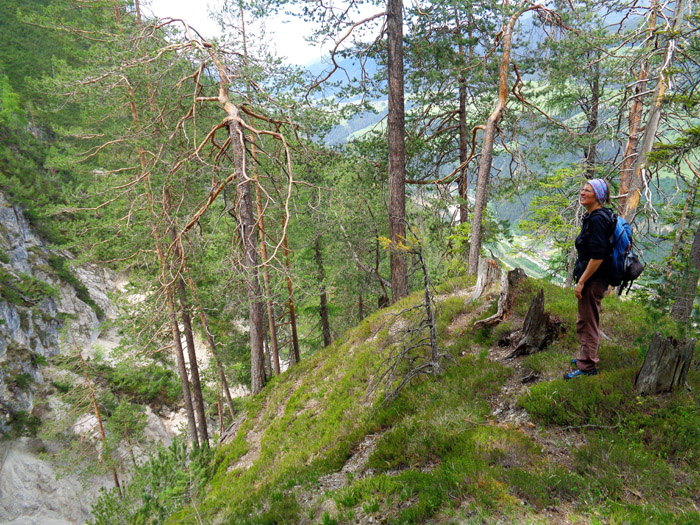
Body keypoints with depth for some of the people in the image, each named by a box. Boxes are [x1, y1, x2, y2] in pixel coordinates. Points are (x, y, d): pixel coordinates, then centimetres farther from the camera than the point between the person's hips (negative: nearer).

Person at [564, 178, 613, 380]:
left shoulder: (597, 219, -20)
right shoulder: (592, 217, 11)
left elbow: (598, 255, -25)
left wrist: (581, 281, -22)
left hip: (593, 280, -10)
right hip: (592, 278, 10)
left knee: (588, 323, 1)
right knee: (585, 321, 22)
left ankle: (587, 366, 12)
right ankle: (587, 357, 37)